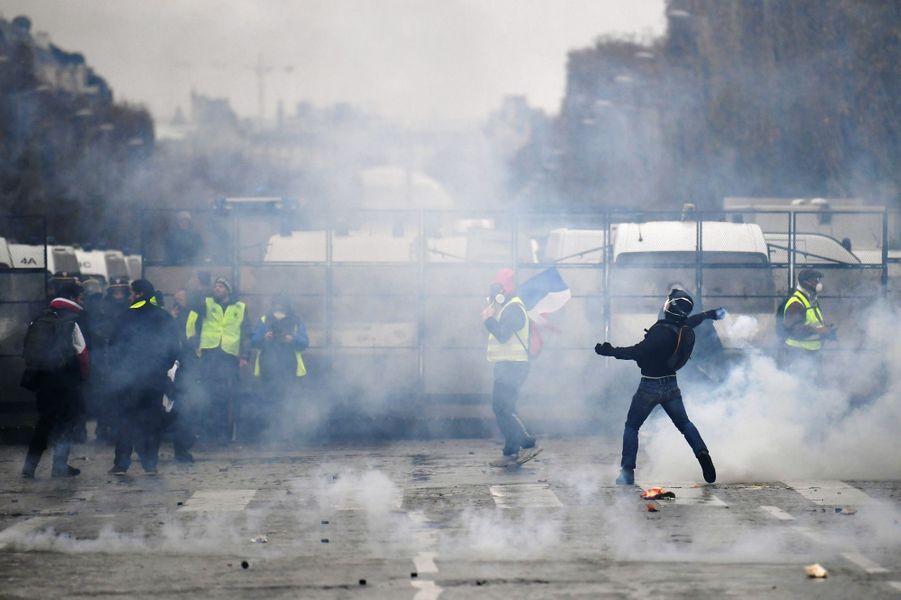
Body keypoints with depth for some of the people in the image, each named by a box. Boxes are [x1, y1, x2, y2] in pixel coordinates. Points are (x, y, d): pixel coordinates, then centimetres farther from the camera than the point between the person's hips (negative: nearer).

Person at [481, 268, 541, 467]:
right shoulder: (506, 308, 19)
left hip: (512, 366, -11)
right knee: (503, 409, 10)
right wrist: (490, 318, 6)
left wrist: (489, 319, -12)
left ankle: (529, 445, -14)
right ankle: (511, 453, 11)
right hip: (507, 366, 11)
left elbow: (503, 335, -23)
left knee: (502, 408, -15)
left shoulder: (513, 309, -14)